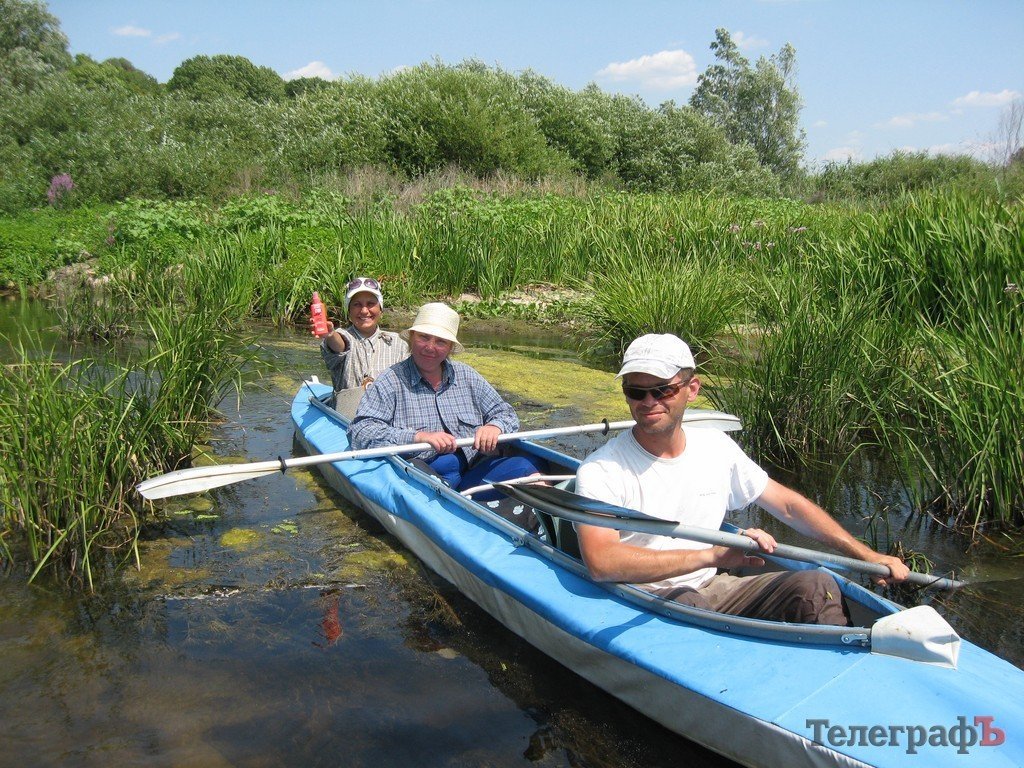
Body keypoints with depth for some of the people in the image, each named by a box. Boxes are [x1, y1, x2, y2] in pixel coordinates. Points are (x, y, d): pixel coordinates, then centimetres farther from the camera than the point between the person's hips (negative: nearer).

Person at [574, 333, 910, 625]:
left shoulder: (716, 446, 4)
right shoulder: (601, 471, -15)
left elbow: (788, 504, 13)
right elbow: (601, 562, -30)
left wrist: (868, 556, 8)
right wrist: (712, 555, -34)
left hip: (710, 589, 5)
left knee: (817, 587, -16)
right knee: (685, 603, -37)